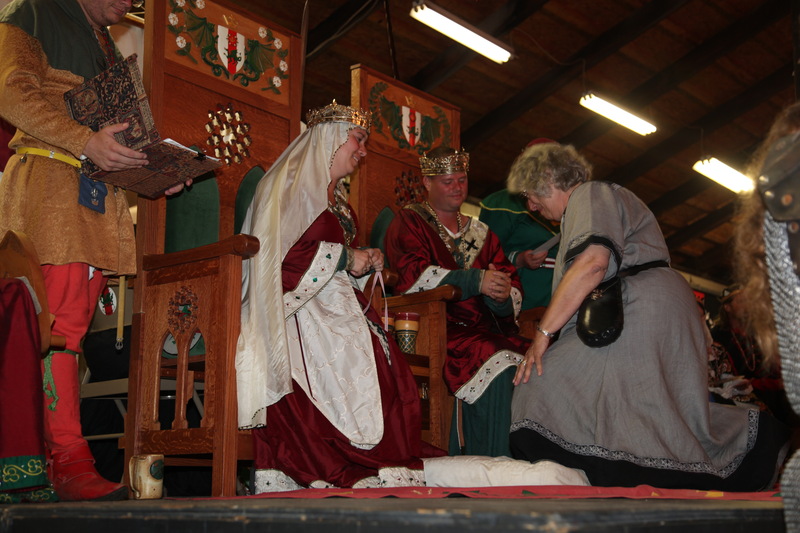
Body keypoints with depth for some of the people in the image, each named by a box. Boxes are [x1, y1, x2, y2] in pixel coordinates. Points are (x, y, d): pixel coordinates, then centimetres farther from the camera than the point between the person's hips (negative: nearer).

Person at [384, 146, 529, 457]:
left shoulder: (480, 233, 24)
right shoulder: (409, 222, 10)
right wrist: (476, 281, -17)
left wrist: (502, 294, -11)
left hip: (484, 331, 5)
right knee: (498, 367, -31)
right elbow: (412, 275, -11)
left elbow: (514, 293, 15)